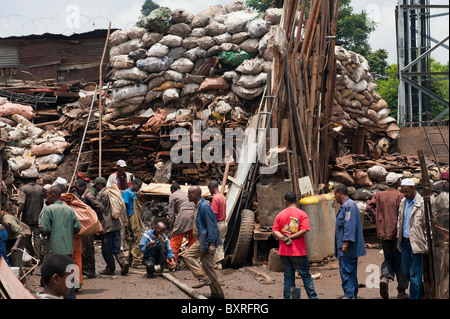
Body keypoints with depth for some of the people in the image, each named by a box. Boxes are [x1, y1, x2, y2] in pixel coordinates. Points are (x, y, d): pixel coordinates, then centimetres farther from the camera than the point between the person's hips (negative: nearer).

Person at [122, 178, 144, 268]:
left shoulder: (133, 193, 21)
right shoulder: (127, 193, -8)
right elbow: (123, 207, -15)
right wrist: (126, 220, -21)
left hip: (136, 221, 10)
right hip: (131, 221, -10)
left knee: (133, 243, 11)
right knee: (137, 241, -11)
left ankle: (131, 261, 16)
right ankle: (136, 262, -10)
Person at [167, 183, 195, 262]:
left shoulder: (173, 195, 13)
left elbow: (171, 213, 8)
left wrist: (171, 228, 11)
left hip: (183, 216, -5)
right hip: (195, 216, 5)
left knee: (175, 242, -1)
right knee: (192, 241, 13)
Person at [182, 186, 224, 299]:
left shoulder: (204, 206, -17)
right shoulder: (198, 206, 15)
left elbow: (211, 225, -20)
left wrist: (212, 243, -23)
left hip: (206, 240, -10)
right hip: (202, 239, 10)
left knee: (187, 255, -10)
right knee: (208, 267, 10)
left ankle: (204, 278, -10)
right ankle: (217, 293, 14)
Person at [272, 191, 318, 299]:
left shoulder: (280, 215, 5)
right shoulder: (302, 214, -4)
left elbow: (274, 231, -2)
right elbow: (303, 230, -15)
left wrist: (284, 238, -13)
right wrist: (290, 237, -10)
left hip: (284, 252, 3)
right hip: (298, 251, -3)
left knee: (288, 276, 8)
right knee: (305, 275, 5)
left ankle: (288, 297, 8)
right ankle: (312, 296, 5)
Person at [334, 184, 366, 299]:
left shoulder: (349, 206, -14)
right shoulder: (345, 206, 19)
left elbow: (349, 226, -22)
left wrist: (346, 242, -25)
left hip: (347, 248, -11)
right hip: (351, 248, 11)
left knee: (346, 271, -10)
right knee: (351, 271, 15)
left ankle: (349, 295, -10)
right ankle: (353, 293, 21)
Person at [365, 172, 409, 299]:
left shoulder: (378, 195, 5)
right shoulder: (399, 196, -9)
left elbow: (368, 208, -3)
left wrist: (379, 216, 7)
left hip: (383, 233, 4)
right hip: (397, 233, -4)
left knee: (388, 259, 18)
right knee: (400, 261, 5)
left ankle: (385, 277, -11)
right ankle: (401, 292, 8)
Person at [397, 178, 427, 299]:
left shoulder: (422, 204, -12)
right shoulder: (403, 202, 11)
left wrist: (427, 245, -13)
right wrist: (399, 241, 16)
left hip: (416, 243, -7)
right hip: (405, 242, 7)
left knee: (415, 273, -3)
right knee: (405, 270, 13)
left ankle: (414, 296, 6)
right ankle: (421, 291, 34)